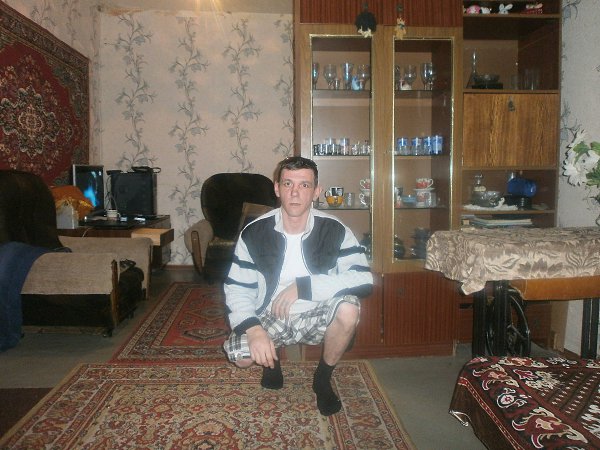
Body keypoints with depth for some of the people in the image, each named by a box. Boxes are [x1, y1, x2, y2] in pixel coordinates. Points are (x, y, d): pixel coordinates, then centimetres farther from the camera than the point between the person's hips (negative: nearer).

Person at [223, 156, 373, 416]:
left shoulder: (335, 230, -14)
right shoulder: (254, 233, -11)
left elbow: (364, 280, -26)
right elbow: (237, 289, -10)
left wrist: (303, 286, -30)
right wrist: (252, 328, -29)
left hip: (316, 317, 0)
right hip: (271, 317, 1)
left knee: (349, 308, -31)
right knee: (240, 355, -26)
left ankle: (323, 379, 0)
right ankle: (271, 360, 15)